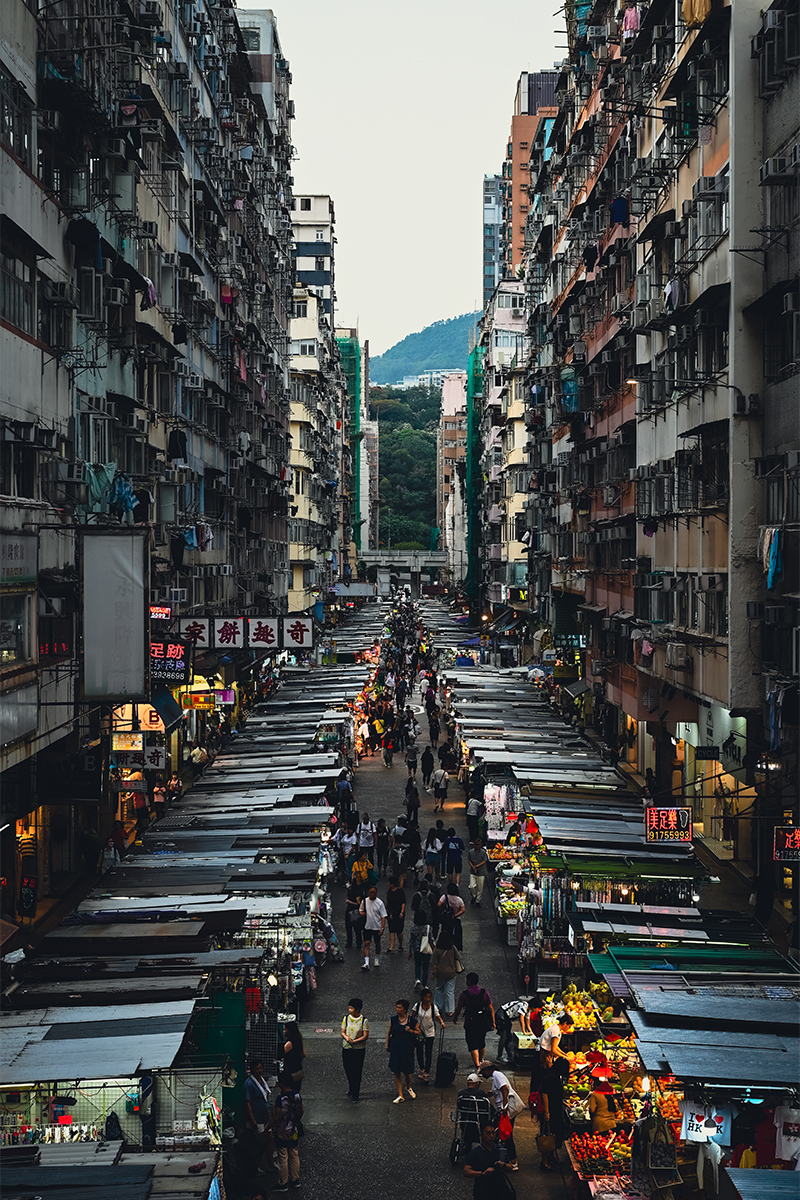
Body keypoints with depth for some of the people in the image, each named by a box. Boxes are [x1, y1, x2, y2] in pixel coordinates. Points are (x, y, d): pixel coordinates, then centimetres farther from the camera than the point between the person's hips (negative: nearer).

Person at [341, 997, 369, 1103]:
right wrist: (346, 1037, -17)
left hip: (359, 1049, -4)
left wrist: (354, 1041, -20)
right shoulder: (346, 1018, 1)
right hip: (346, 1048, 4)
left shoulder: (364, 1020, -9)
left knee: (357, 1072, -3)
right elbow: (343, 1032, 6)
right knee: (348, 1069, 12)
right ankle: (352, 1089, 37)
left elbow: (365, 1036, -9)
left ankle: (355, 1095, 5)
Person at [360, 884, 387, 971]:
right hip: (367, 927, 1)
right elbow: (361, 909, 17)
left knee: (377, 943, 14)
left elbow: (383, 916, -8)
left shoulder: (380, 903, -9)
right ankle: (366, 963, -15)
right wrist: (361, 913, -8)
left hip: (377, 927, -1)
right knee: (366, 943, -10)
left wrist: (382, 928, -16)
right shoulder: (364, 901, -1)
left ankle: (377, 959, 39)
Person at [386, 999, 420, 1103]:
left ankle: (408, 1087, 35)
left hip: (407, 1048, -2)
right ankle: (400, 1095, 12)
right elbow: (388, 1033, 10)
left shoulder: (411, 1020, -2)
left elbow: (418, 1032, 7)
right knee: (396, 1072, 3)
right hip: (395, 1048, 2)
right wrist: (387, 1045, 4)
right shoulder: (393, 1020, 2)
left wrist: (411, 1031, -12)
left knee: (407, 1071, 2)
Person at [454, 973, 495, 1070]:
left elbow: (458, 1009, -3)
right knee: (482, 1042, 24)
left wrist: (455, 1018, 16)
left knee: (473, 1046, 2)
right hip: (483, 1022, 4)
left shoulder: (464, 994, -11)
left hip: (470, 1023, -4)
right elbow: (491, 1009, 0)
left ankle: (478, 1066, -9)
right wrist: (493, 1022, 9)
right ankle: (481, 1061, 44)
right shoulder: (484, 992, -2)